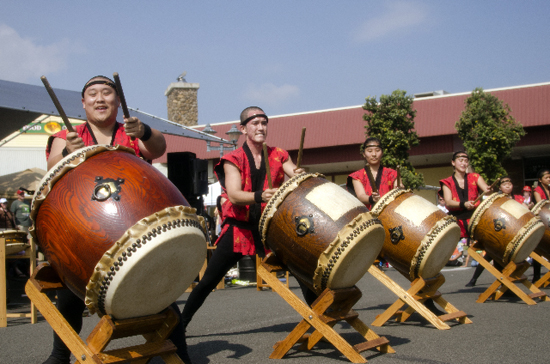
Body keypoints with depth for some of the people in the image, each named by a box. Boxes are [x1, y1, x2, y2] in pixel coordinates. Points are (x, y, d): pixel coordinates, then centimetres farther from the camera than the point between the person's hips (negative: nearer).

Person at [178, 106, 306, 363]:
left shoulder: (279, 156, 6)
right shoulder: (233, 160, -4)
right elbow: (234, 195, -18)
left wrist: (299, 175, -29)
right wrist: (259, 196, -37)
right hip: (239, 227, -2)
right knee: (208, 281, -1)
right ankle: (181, 324, 14)